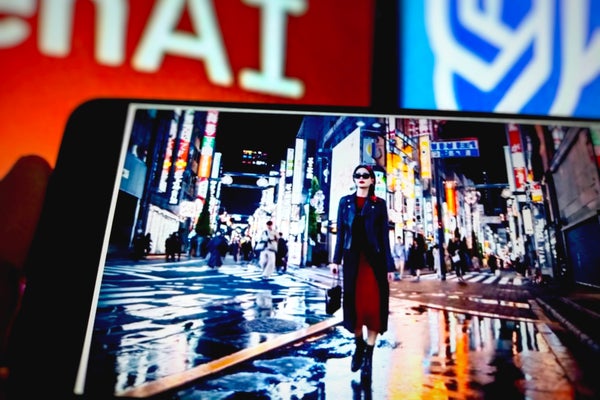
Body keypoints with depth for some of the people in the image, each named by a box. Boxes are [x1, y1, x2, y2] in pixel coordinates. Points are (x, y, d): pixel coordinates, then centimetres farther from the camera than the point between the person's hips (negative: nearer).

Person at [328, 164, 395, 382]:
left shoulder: (379, 204, 5)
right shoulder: (345, 202, 10)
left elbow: (384, 235, 1)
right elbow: (341, 232, 7)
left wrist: (389, 265, -4)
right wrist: (336, 260, 0)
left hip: (374, 258, -2)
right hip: (352, 257, 2)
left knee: (373, 304, -4)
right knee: (354, 302, 6)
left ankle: (368, 356, 3)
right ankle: (359, 345, 27)